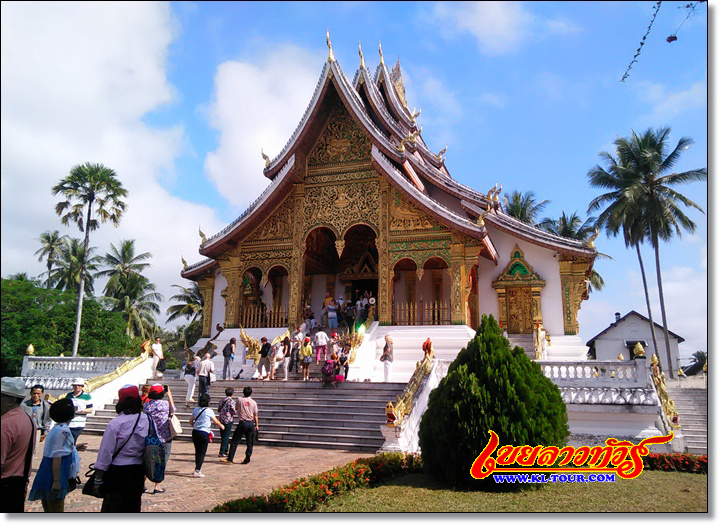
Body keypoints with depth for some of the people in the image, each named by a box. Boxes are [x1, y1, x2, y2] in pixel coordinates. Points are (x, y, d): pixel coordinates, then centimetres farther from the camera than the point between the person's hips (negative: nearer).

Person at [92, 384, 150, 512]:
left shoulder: (115, 424, -15)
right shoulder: (147, 420, -2)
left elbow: (105, 453, -12)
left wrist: (98, 479, -5)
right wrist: (145, 472, 15)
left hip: (117, 473, -4)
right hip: (138, 472, 4)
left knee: (111, 508, 6)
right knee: (133, 507, 18)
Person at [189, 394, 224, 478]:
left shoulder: (196, 409, 5)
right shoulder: (209, 411, -8)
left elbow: (191, 421, 11)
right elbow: (216, 421, 3)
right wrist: (221, 426, 21)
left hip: (195, 432, 5)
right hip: (204, 433, -5)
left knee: (197, 451, 16)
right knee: (202, 452, 2)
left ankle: (198, 469, 27)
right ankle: (197, 471, -2)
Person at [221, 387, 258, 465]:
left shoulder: (240, 400, -2)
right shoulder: (253, 402, 2)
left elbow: (236, 408, 18)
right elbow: (255, 415, 5)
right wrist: (257, 425, 12)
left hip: (242, 423, -2)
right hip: (251, 424, 2)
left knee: (235, 442, 3)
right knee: (249, 443, 10)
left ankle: (230, 459, 1)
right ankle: (247, 460, 9)